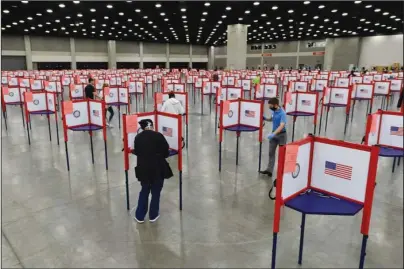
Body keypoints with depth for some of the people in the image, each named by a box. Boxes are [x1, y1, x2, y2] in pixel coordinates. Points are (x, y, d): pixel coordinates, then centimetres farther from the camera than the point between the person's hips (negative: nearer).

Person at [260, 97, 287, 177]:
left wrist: (273, 134, -41)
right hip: (274, 133, 7)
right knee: (271, 152, 9)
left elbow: (282, 125, -33)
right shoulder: (273, 111, 0)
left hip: (281, 134, -7)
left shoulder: (282, 113, -23)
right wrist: (265, 118, 1)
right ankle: (269, 170, 15)